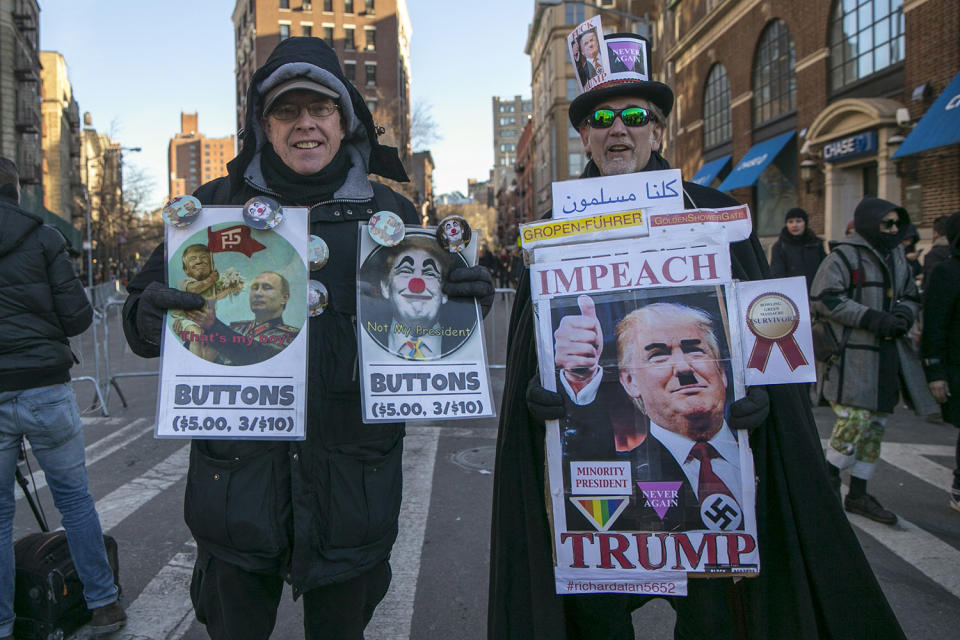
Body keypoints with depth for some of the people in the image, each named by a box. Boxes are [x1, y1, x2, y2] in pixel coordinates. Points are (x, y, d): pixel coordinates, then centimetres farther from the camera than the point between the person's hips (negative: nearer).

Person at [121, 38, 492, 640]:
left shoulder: (389, 212, 5)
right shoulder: (217, 204, 4)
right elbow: (146, 295, 6)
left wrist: (463, 300, -13)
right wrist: (147, 317, -18)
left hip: (351, 482, 1)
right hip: (237, 477, 0)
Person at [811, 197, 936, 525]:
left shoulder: (897, 255, 16)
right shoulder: (844, 256, -7)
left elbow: (911, 297, 25)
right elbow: (824, 299, -16)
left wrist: (903, 314, 1)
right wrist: (872, 318, -20)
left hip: (888, 356, 8)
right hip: (852, 355, -8)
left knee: (876, 424, 10)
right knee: (855, 419, -13)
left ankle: (858, 494, 21)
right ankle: (830, 474, 13)